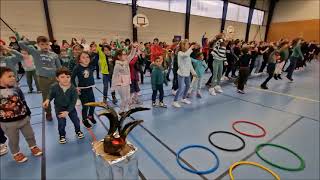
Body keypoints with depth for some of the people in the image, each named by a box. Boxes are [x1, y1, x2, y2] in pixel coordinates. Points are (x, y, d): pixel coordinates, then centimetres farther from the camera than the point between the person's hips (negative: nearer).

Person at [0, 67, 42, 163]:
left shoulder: (16, 89, -4)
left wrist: (28, 113, 13)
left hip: (24, 118, 3)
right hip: (8, 122, -3)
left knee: (30, 135, 19)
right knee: (13, 140, 15)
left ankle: (33, 147, 43)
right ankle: (16, 153, 39)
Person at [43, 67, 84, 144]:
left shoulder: (73, 89, -25)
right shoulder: (54, 87, -20)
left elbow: (73, 102, -19)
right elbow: (51, 95, 2)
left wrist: (67, 111, -23)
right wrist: (47, 100, -19)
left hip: (70, 107, 0)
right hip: (59, 108, 0)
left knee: (76, 120, 9)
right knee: (61, 123, 3)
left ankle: (78, 131, 38)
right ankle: (62, 135, 31)